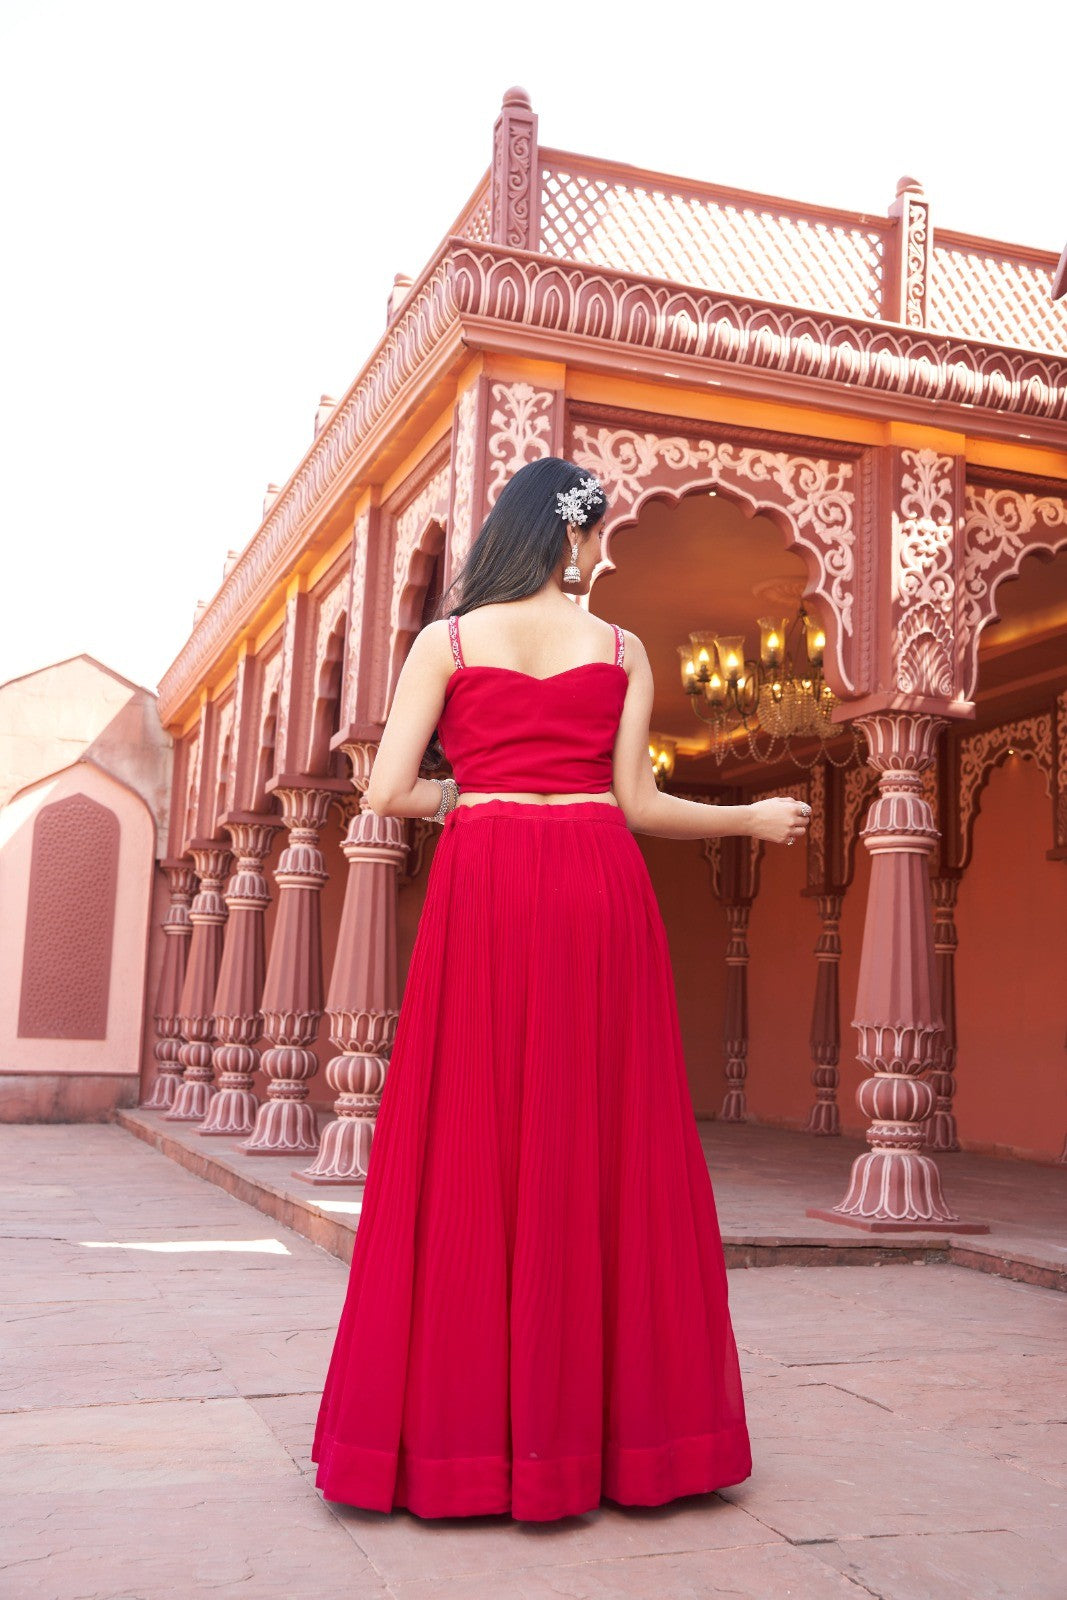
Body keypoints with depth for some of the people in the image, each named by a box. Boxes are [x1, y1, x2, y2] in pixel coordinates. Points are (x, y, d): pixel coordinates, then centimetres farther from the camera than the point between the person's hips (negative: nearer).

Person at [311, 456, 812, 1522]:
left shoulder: (446, 641, 6)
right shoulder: (622, 652, 8)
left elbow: (388, 793, -2)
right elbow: (637, 805, 4)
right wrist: (755, 820, 18)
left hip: (483, 886, 0)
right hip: (600, 886, 1)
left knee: (470, 1151, 4)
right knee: (604, 1150, 6)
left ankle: (460, 1433, 8)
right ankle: (613, 1428, 13)